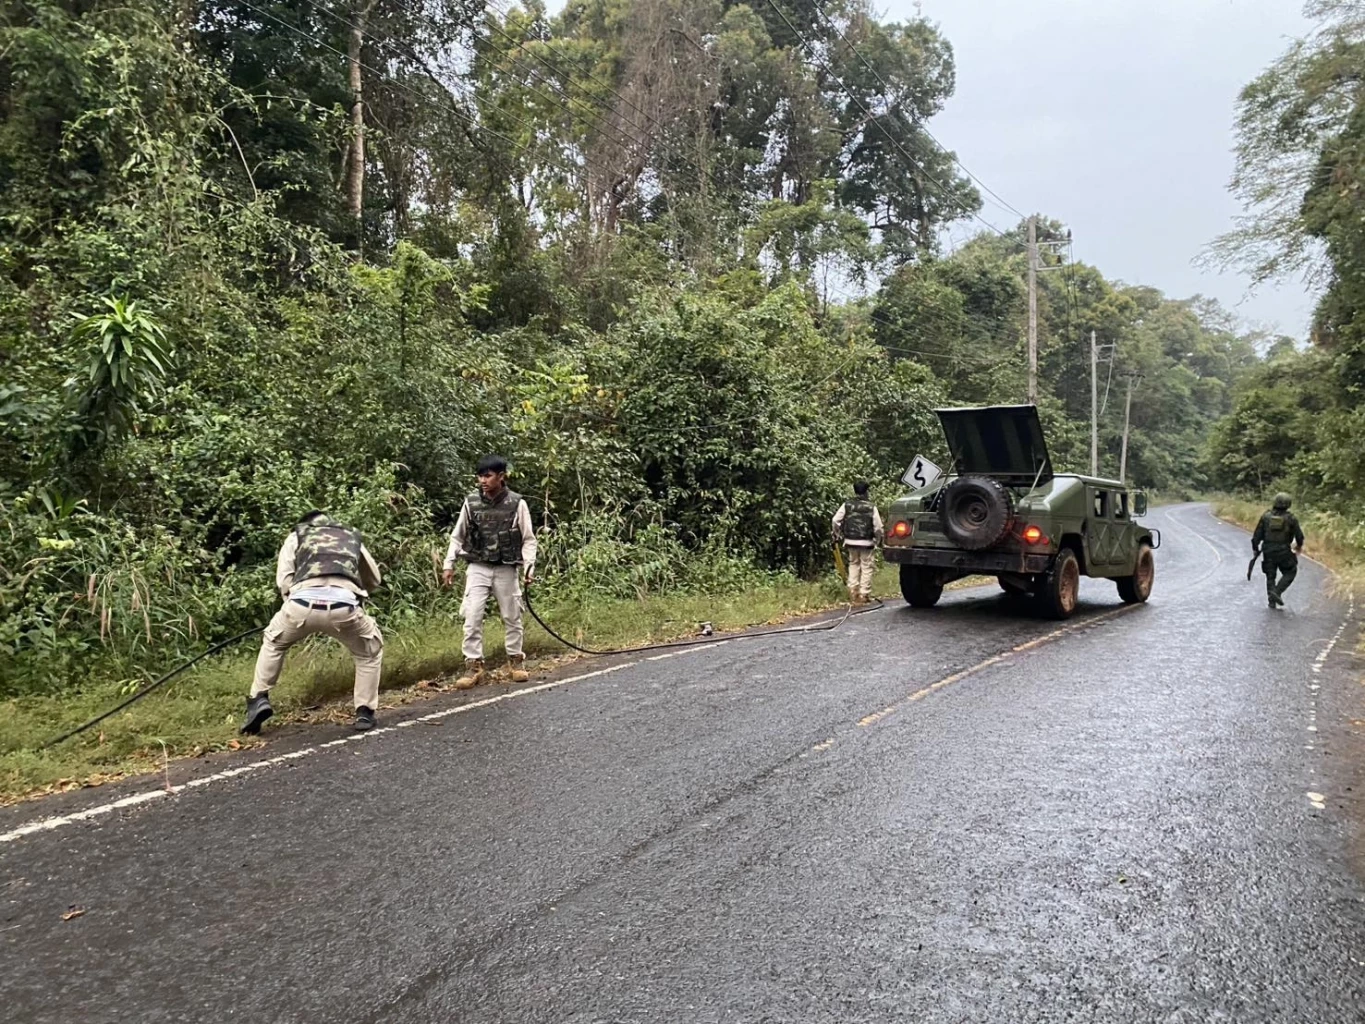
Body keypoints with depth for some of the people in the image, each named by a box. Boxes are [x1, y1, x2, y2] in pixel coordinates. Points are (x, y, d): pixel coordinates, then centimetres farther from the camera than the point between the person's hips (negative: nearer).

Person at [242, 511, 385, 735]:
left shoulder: (296, 535, 32)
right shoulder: (352, 536, 37)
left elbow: (283, 581, 20)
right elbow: (374, 579, 44)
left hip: (303, 602, 0)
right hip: (344, 604, 0)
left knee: (273, 643, 33)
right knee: (370, 652, 28)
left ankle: (258, 699, 24)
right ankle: (365, 712, 22)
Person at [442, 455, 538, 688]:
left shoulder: (517, 503, -7)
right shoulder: (471, 503, -1)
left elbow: (528, 539, -2)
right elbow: (457, 536, 7)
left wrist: (529, 566, -12)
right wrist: (449, 564, 1)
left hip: (506, 569, -1)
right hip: (478, 568, 1)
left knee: (512, 617, 9)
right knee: (472, 616, -7)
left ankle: (516, 661, 25)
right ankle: (473, 666, 1)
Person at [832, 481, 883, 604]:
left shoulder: (847, 505, -1)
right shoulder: (871, 507, -7)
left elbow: (836, 521, -4)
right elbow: (878, 527, -8)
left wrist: (838, 535, 11)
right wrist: (877, 541, 8)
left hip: (850, 542, 3)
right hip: (867, 543, -3)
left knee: (853, 564, 20)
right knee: (866, 567, 5)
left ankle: (852, 589, 13)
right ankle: (864, 594, 5)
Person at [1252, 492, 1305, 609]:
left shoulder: (1266, 516, -2)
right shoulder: (1291, 518, -6)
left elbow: (1257, 535, -2)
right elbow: (1299, 535, -2)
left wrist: (1255, 548, 12)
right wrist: (1299, 546, 19)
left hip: (1268, 551, 2)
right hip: (1283, 551, -2)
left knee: (1270, 576, 12)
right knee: (1290, 572, 15)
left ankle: (1272, 601, 9)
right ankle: (1277, 591, -5)